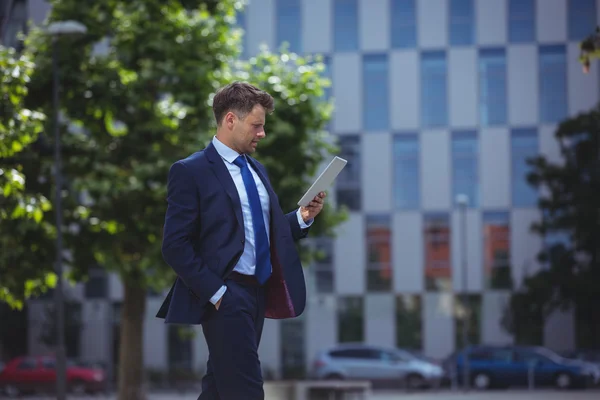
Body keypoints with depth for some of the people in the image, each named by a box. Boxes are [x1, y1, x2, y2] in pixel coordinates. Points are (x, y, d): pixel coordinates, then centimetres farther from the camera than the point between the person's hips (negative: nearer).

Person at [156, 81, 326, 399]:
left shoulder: (256, 169, 16)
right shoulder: (191, 171, -8)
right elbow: (175, 246, -12)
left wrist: (303, 218, 2)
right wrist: (215, 293, -17)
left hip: (259, 292, 8)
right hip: (227, 296, -8)